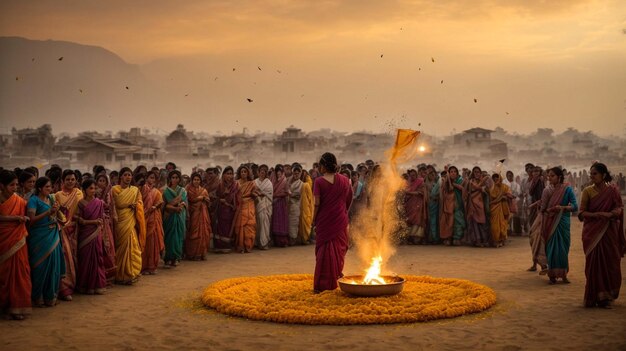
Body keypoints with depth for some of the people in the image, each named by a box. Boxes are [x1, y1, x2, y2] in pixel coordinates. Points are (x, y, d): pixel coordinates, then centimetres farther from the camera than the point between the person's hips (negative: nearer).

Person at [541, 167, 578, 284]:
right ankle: (552, 275, 9)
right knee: (551, 248, 2)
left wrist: (562, 207, -23)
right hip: (550, 223, 2)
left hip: (562, 222, -2)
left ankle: (563, 274, 15)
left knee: (563, 248, 2)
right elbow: (543, 208, 4)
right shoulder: (547, 191, 6)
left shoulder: (567, 189, -2)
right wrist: (550, 210, -16)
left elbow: (575, 206, -8)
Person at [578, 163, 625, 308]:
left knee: (610, 263, 3)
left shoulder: (613, 191, 2)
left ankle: (607, 295, 18)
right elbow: (582, 213, -3)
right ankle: (598, 297, 6)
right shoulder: (588, 191, -1)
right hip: (592, 232, -1)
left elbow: (619, 209, 2)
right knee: (595, 263, -3)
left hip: (609, 232, 1)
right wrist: (598, 214, -18)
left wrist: (609, 214, -19)